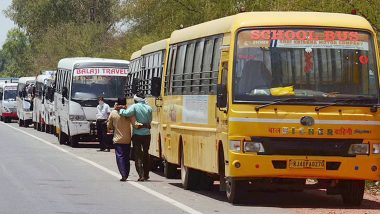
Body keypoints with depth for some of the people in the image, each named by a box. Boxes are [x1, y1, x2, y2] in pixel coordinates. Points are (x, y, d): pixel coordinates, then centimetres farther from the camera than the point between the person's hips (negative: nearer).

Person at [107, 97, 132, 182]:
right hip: (127, 139, 2)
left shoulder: (113, 113, -4)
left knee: (120, 157, -3)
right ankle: (126, 174, 18)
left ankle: (123, 175, -17)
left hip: (117, 139, -1)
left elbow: (109, 126, 4)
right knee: (126, 157, 14)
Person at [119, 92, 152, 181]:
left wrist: (120, 110, -6)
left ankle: (141, 175, -12)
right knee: (145, 154, 19)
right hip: (147, 133, 4)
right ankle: (146, 174, 25)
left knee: (138, 155, -1)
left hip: (137, 134, -4)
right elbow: (150, 120, 4)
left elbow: (127, 113, -23)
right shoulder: (149, 108, 2)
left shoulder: (135, 107, -11)